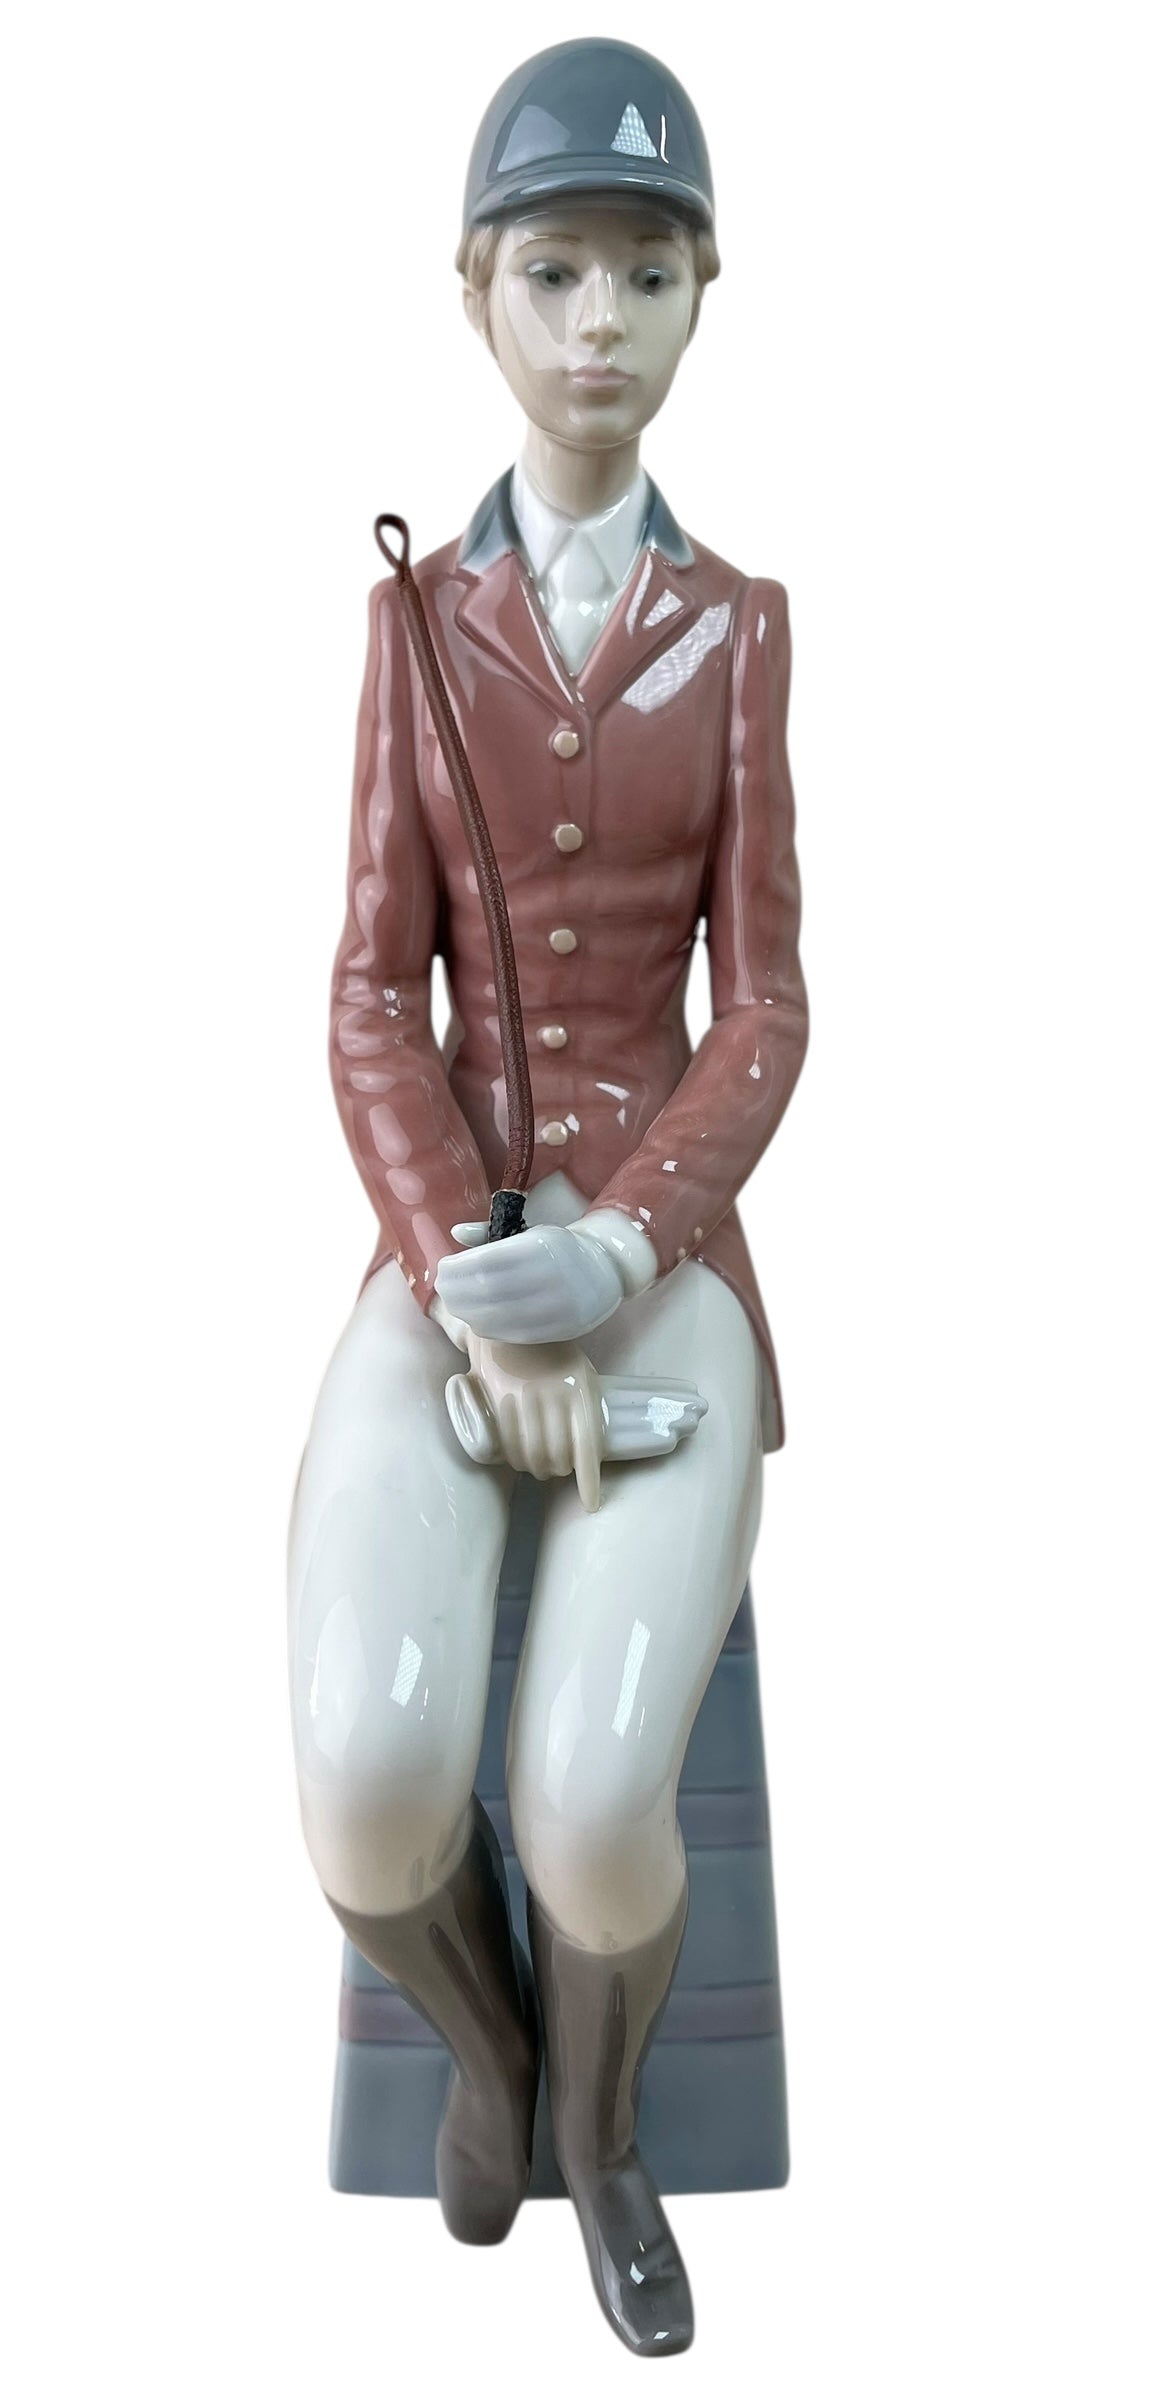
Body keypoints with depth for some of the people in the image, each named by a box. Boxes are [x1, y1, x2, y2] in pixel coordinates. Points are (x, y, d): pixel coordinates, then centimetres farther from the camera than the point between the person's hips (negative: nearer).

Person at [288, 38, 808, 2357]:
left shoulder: (741, 627, 5)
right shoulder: (416, 617, 6)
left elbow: (763, 1012, -1)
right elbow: (373, 1000, -2)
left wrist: (607, 1266, -18)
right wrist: (479, 1302, -17)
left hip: (661, 1248, 0)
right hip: (447, 1247, 1)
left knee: (592, 1803, -23)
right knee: (372, 1796, -23)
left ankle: (597, 2114, 15)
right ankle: (478, 2029, 16)